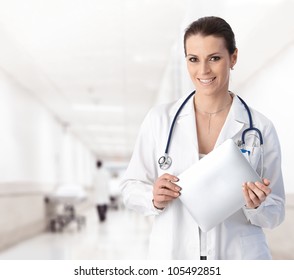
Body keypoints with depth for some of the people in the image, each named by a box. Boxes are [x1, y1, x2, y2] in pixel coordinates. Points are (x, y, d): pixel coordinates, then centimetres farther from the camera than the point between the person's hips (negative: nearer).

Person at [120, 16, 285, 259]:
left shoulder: (261, 128, -5)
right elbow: (130, 187, 2)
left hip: (239, 257, 0)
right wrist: (154, 199, -17)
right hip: (172, 255, 1)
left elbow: (276, 213, 2)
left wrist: (256, 205, -17)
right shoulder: (160, 119, -3)